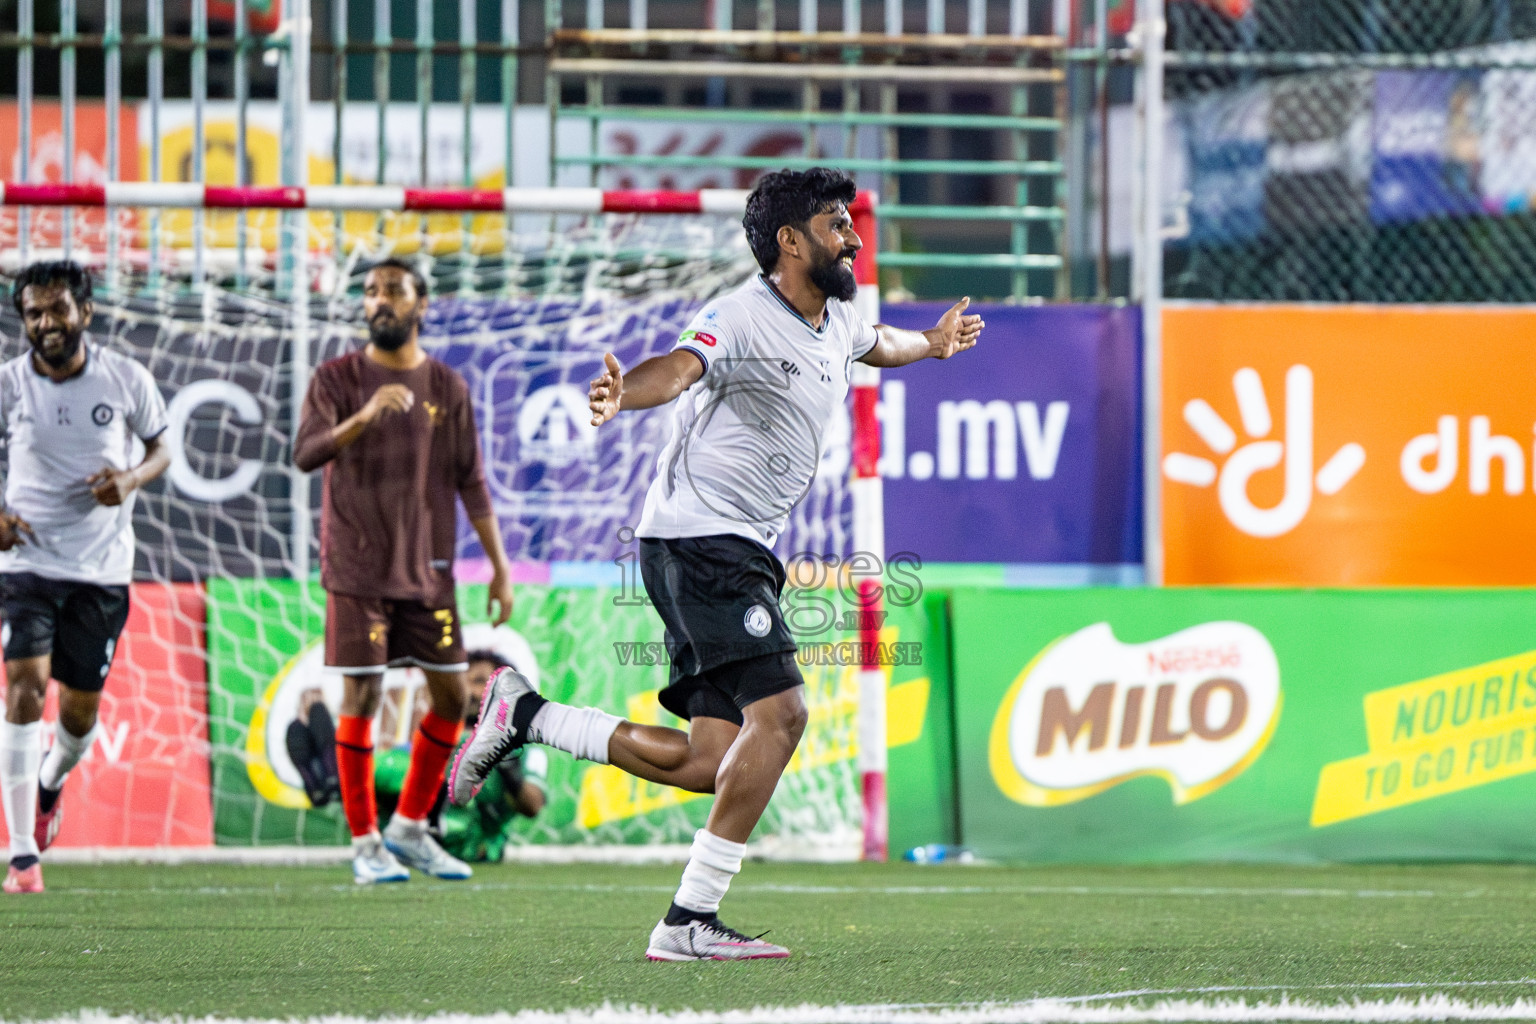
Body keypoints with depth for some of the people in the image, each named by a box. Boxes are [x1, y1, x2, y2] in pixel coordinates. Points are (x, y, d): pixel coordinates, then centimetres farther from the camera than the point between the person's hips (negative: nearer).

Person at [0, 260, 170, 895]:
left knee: (81, 708, 8)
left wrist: (132, 479, -13)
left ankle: (51, 782, 46)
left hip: (103, 568, 1)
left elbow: (160, 449, 9)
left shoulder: (126, 379, -4)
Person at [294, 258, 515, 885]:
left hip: (427, 570, 4)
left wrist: (500, 569, 4)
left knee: (451, 695, 3)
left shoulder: (447, 388, 7)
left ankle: (409, 828, 19)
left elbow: (471, 482, 9)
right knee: (360, 698, -6)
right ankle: (365, 846, 2)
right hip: (357, 572, -4)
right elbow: (306, 454, -17)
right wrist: (363, 417, -34)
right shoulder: (337, 379, -2)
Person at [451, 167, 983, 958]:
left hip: (742, 552, 9)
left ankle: (524, 716, 15)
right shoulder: (743, 317, -15)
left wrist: (931, 344, 59)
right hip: (698, 536, -9)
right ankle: (690, 922, -20)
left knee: (707, 763, 2)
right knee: (779, 712, -22)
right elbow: (680, 367, -35)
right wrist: (623, 394, -57)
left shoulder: (836, 323, 14)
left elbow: (877, 345, 40)